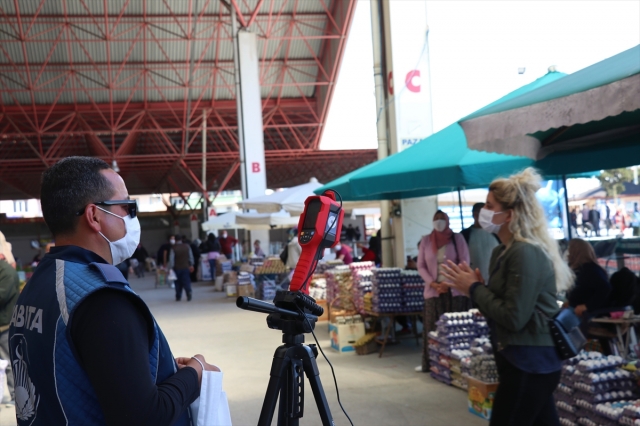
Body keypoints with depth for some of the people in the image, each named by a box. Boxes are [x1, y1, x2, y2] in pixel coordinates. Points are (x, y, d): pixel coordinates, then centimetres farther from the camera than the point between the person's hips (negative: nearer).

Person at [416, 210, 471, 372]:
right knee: (432, 328, 1)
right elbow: (421, 266, 7)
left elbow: (464, 263, -2)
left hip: (455, 290, -2)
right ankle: (430, 363, 6)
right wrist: (433, 284, -7)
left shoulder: (457, 238, 4)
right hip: (434, 291, 2)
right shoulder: (426, 240, 9)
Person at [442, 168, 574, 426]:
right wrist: (476, 287, -2)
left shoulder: (525, 253, -20)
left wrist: (474, 288, -13)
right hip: (529, 360, 10)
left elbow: (514, 318, -22)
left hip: (528, 364, -10)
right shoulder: (504, 251, 11)